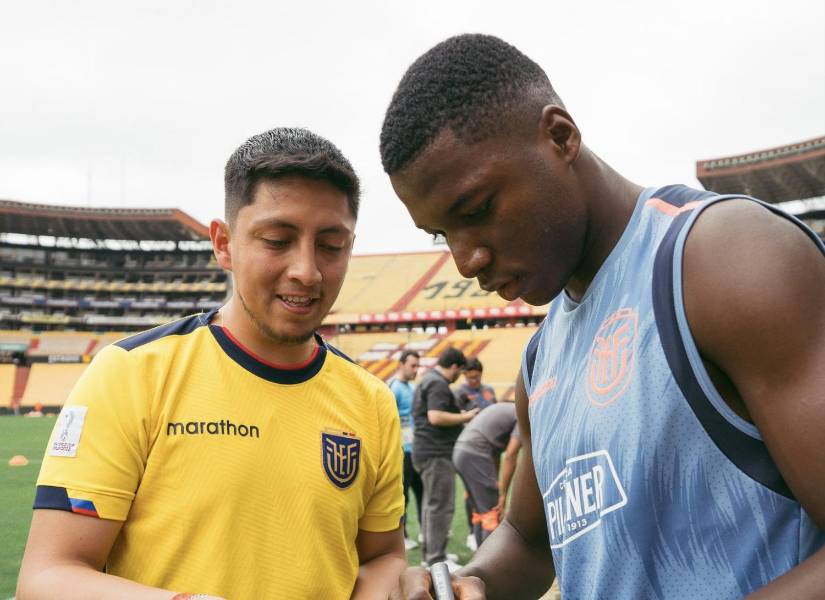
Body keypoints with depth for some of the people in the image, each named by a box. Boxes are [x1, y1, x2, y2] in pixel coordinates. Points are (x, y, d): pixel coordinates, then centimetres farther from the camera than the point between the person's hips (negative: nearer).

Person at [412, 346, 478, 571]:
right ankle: (436, 559, -8)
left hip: (428, 451, 11)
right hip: (436, 453, -11)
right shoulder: (438, 384, -15)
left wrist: (460, 417, 19)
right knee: (441, 506, -9)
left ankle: (430, 552, 24)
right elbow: (436, 417, -25)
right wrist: (465, 417, -15)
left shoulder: (428, 380, 18)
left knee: (432, 503, 17)